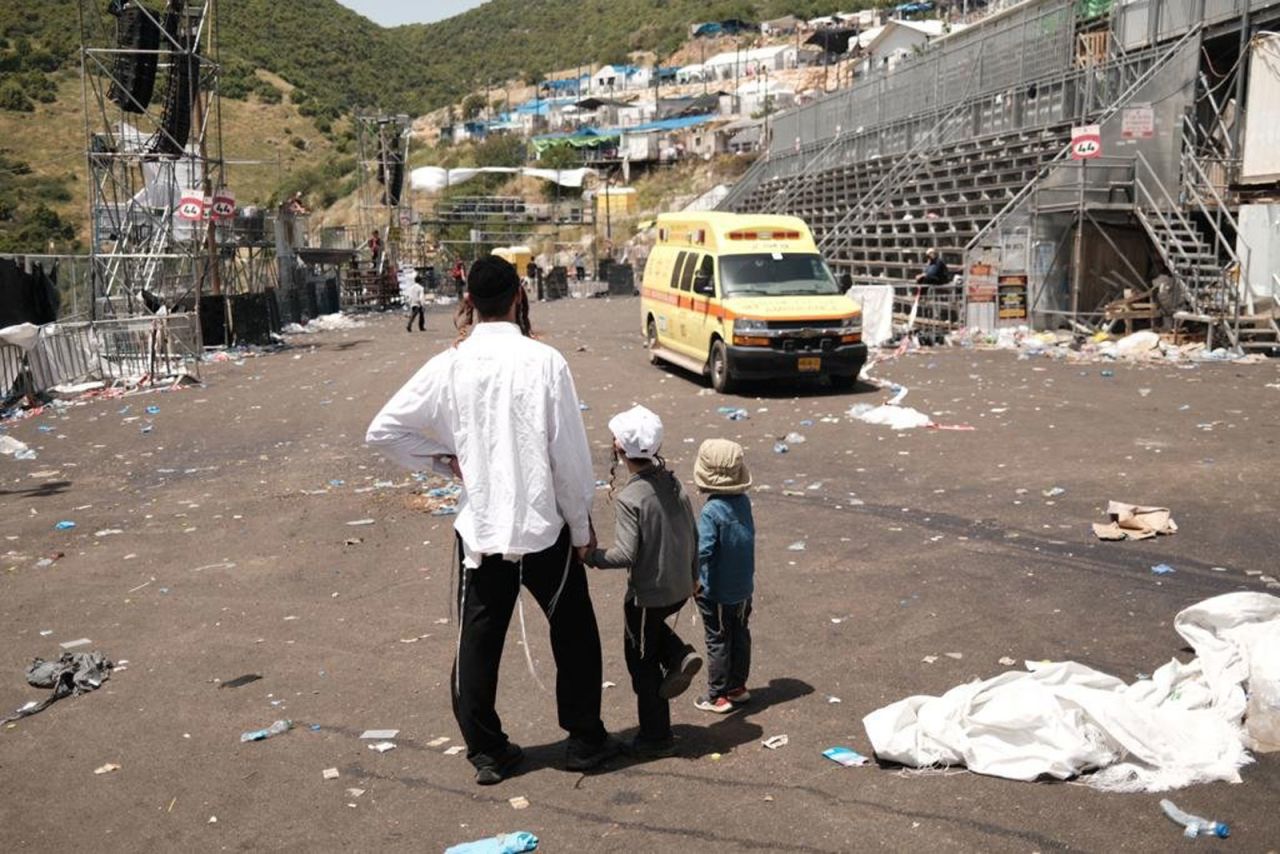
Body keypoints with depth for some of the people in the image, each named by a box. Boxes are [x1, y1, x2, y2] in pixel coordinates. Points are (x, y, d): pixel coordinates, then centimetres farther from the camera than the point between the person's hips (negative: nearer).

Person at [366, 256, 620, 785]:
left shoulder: (448, 367, -5)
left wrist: (445, 460, 8)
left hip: (480, 529, 2)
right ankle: (585, 741, 26)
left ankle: (486, 752, 26)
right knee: (574, 634, 17)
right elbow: (570, 454, -11)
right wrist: (583, 526, 1)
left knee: (478, 643, 15)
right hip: (544, 526, -2)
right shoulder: (544, 361, -13)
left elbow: (382, 431, -1)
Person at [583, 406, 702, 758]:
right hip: (680, 589, 7)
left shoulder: (630, 498, -22)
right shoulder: (674, 482, -1)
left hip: (648, 593, -7)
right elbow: (693, 535, 7)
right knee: (652, 628, 35)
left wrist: (590, 556, -11)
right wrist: (692, 576, 21)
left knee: (643, 664, 11)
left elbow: (625, 555, -26)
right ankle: (680, 656, 11)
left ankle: (656, 738, 21)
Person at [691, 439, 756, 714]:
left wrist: (693, 579, -15)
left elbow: (702, 550, -27)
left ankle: (718, 695, 18)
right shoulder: (744, 502, -3)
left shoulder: (712, 511, -25)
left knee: (718, 641, 7)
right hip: (744, 587, 7)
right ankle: (738, 687, 32)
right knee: (740, 635, 18)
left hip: (717, 591, -6)